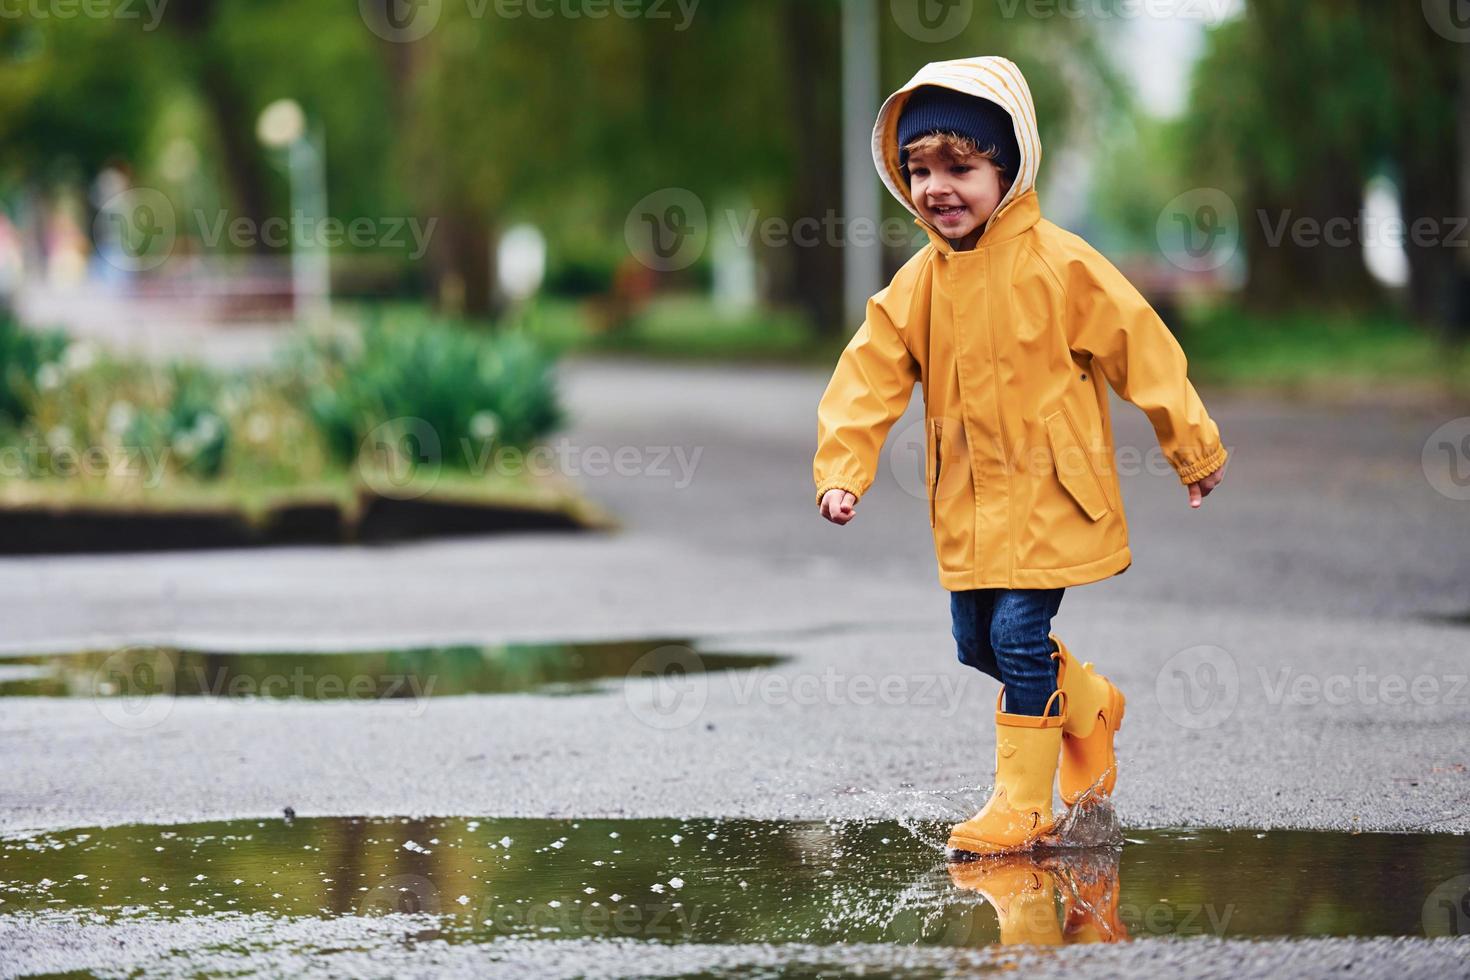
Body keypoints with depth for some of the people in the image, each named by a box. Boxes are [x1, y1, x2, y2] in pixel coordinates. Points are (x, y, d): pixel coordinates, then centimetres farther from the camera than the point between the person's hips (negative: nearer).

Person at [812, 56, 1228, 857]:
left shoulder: (1058, 265, -13)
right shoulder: (917, 285, 1)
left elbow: (1142, 350, -6)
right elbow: (869, 377, 1)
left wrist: (1194, 451, 0)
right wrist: (841, 471, -12)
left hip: (1049, 494, -6)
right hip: (967, 502, 6)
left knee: (1018, 633, -11)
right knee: (977, 643, 11)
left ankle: (1023, 802, 1)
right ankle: (1088, 707, 39)